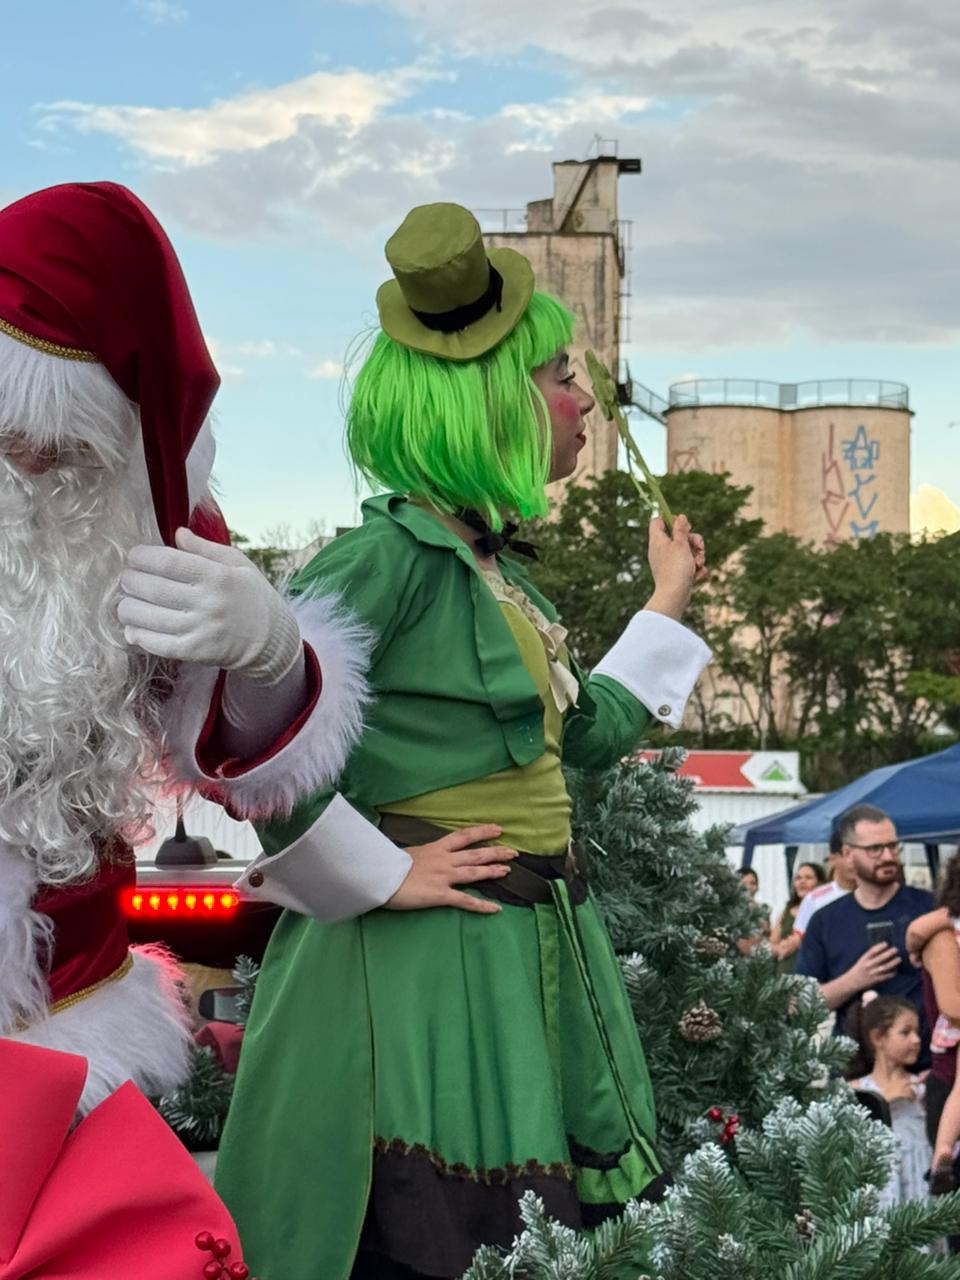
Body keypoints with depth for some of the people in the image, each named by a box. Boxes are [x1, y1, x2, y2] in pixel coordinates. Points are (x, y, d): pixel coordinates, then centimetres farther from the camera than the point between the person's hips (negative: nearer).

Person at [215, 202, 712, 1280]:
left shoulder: (496, 571, 14)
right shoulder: (393, 555, -15)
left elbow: (584, 733, 28)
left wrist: (668, 605, 36)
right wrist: (367, 867, -19)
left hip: (528, 967, 9)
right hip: (423, 967, -9)